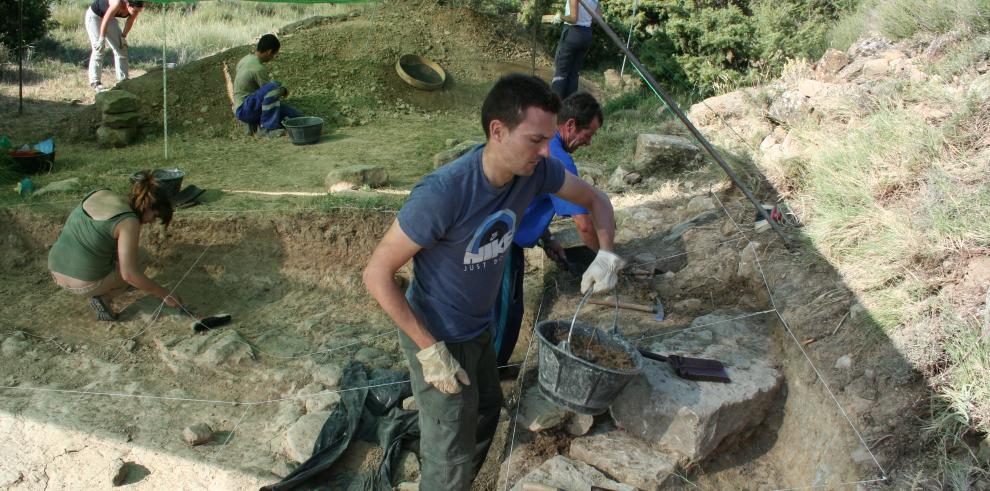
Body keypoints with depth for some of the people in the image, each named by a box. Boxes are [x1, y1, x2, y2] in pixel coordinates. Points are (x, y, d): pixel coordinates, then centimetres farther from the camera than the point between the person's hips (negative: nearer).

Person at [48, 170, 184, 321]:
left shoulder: (100, 194, 2)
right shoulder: (129, 222, -19)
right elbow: (129, 274, -22)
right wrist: (164, 294, -12)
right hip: (87, 283, -7)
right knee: (141, 256, 17)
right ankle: (103, 298, 2)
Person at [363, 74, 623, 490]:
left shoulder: (535, 169, -15)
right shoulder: (443, 193, -35)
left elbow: (595, 199, 3)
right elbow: (377, 274, -27)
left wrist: (605, 253, -16)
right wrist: (430, 349, -24)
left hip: (478, 329, 8)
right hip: (437, 338, -7)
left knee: (486, 412, 29)